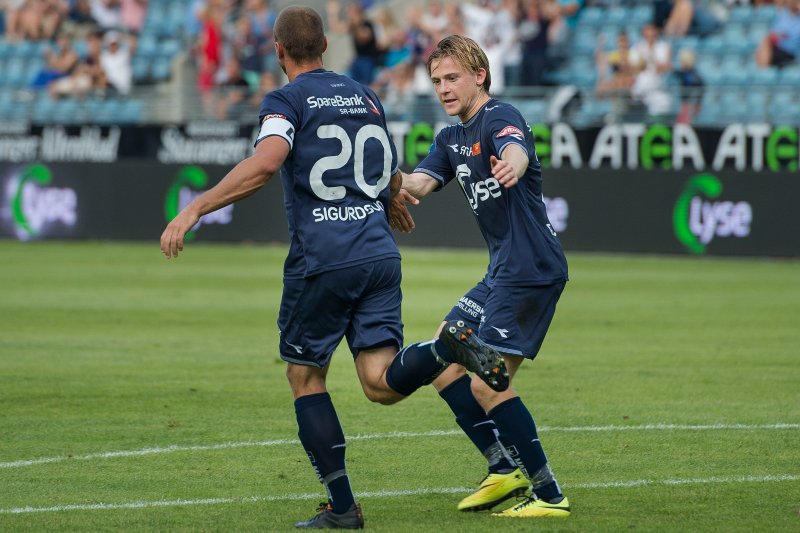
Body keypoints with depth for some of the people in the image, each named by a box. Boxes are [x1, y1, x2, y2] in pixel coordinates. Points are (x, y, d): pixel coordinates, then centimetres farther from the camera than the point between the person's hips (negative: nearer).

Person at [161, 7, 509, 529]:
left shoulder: (287, 100, -2)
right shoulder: (366, 97, 16)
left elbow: (265, 163, -21)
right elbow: (394, 182, 25)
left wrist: (194, 209, -23)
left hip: (321, 260, -5)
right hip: (379, 253, 5)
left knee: (306, 379, 11)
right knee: (382, 383, 0)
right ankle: (448, 347, -29)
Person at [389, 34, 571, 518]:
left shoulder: (500, 116, -11)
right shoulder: (451, 138, 16)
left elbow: (517, 151, -35)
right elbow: (419, 181, -1)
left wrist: (510, 166, -60)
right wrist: (399, 192, -26)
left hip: (532, 269, -10)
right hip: (503, 272, 10)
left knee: (487, 386, -13)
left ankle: (550, 495, -7)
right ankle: (505, 470, 17)